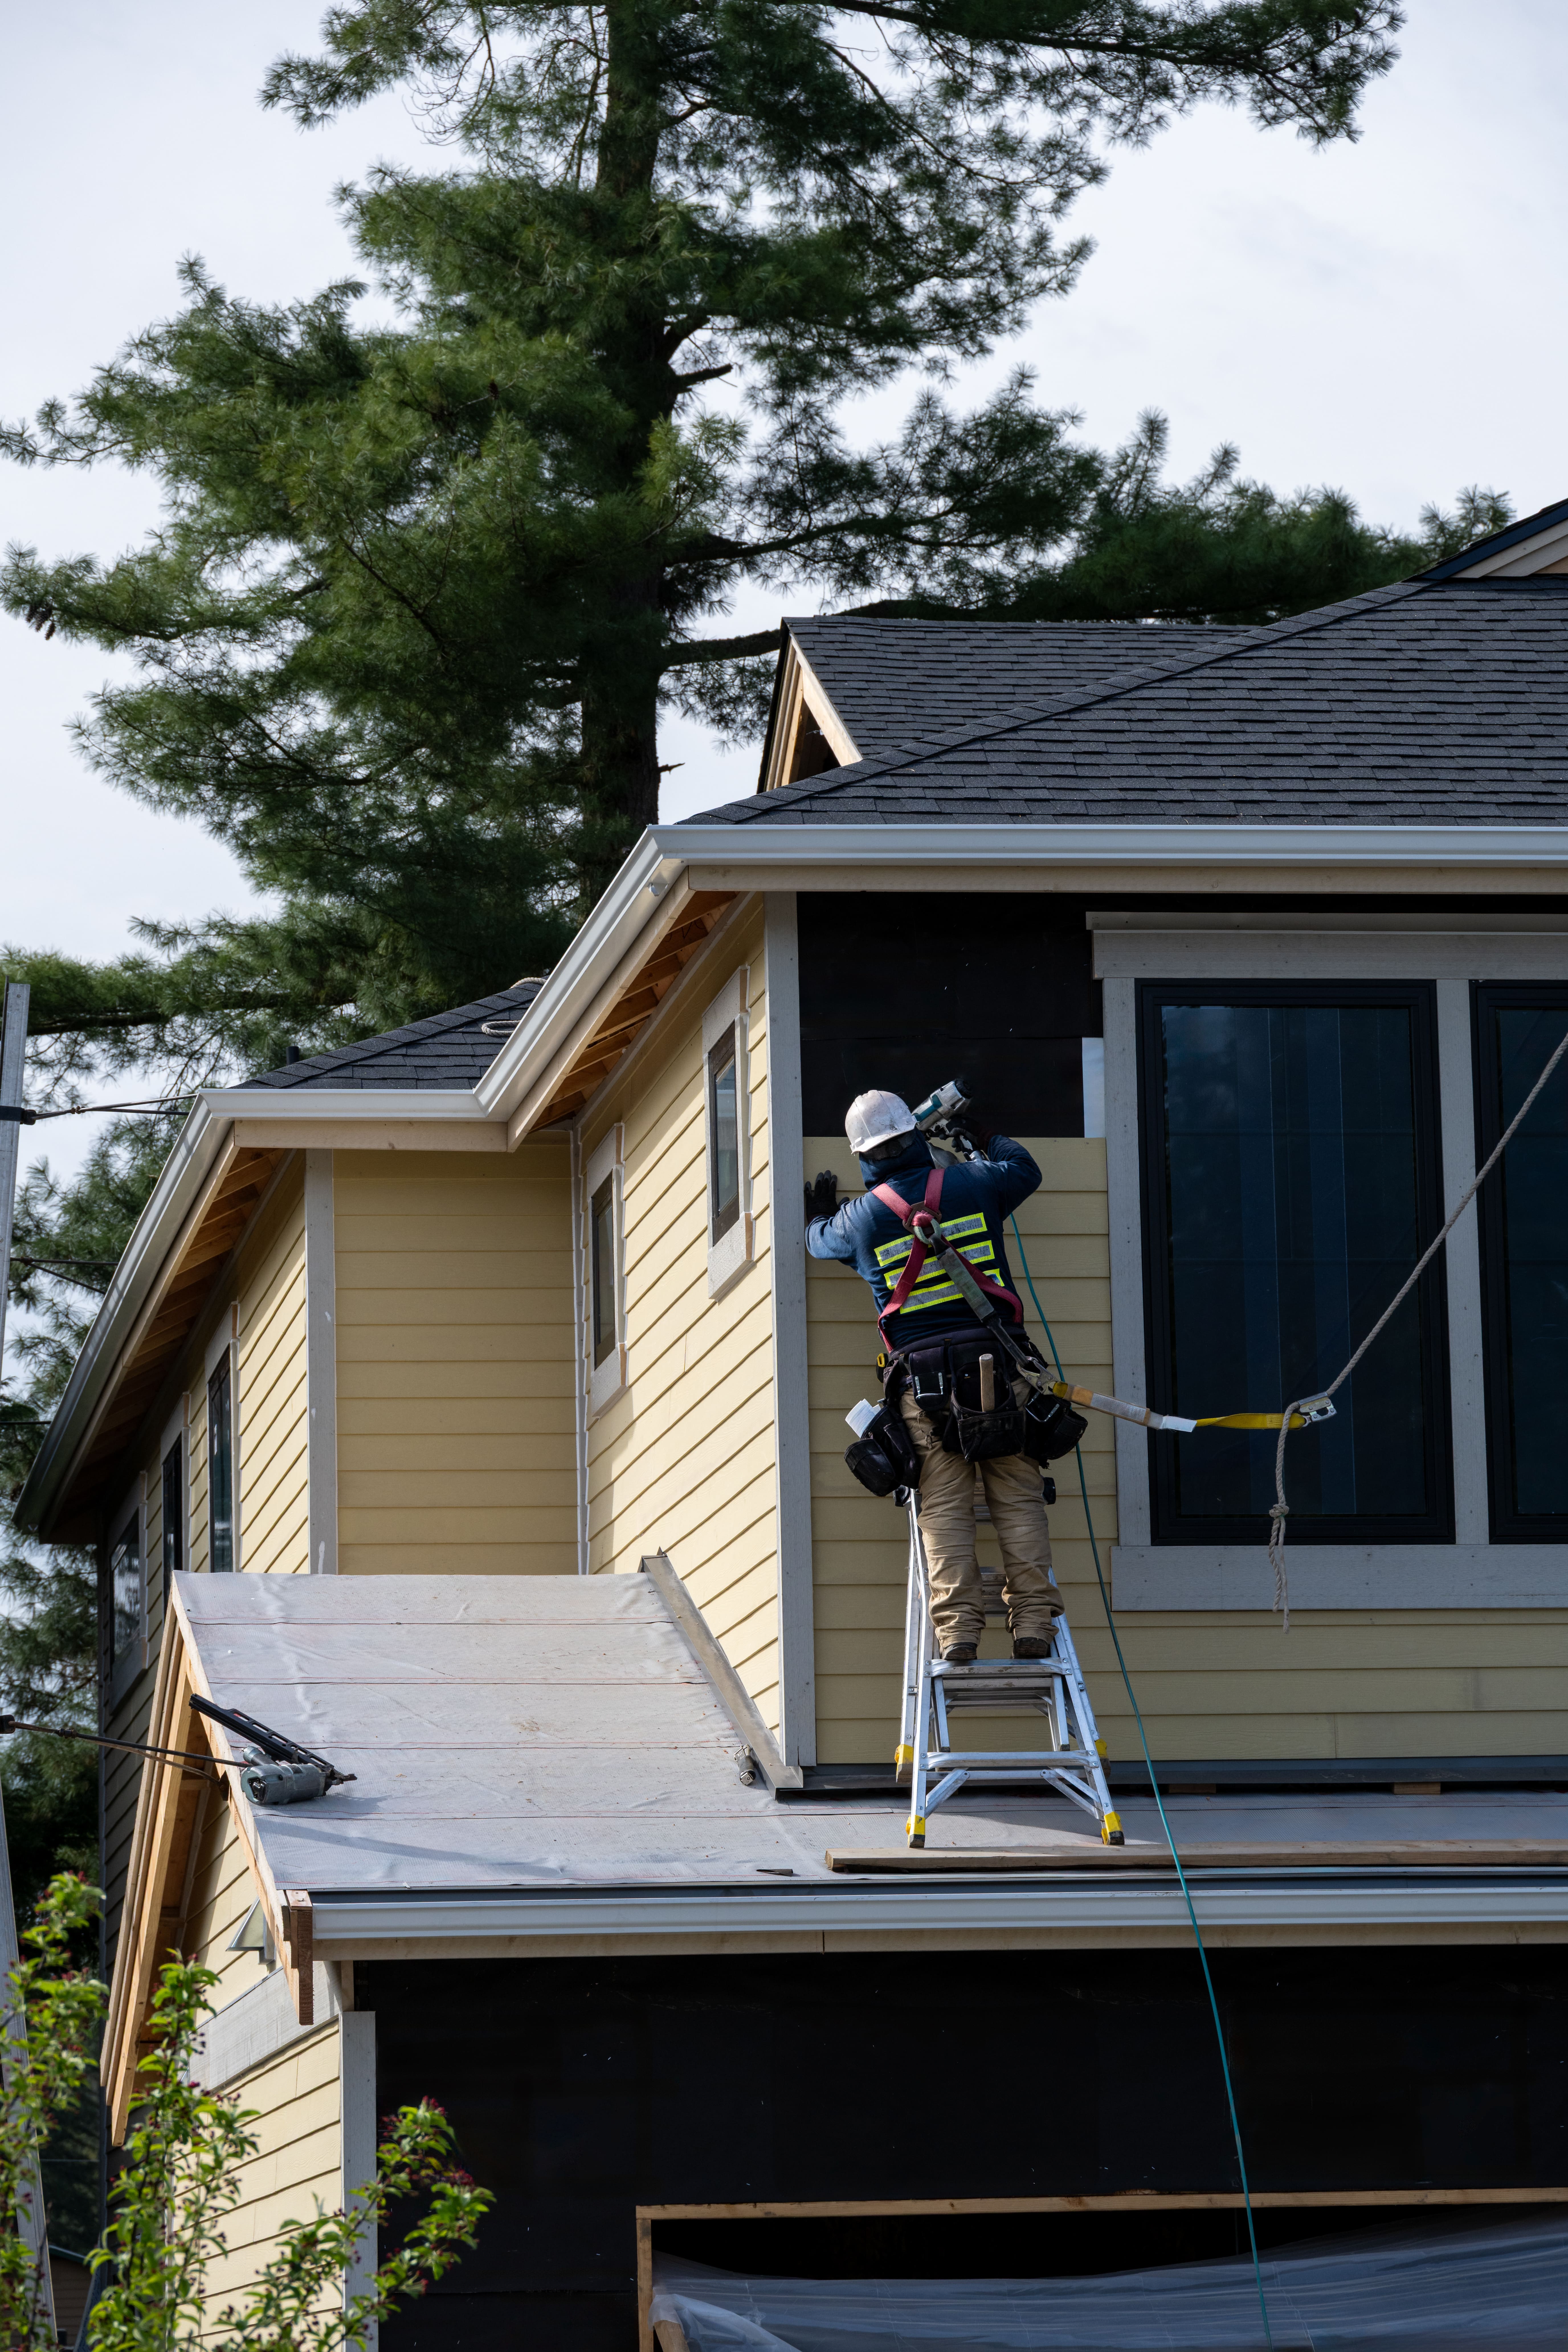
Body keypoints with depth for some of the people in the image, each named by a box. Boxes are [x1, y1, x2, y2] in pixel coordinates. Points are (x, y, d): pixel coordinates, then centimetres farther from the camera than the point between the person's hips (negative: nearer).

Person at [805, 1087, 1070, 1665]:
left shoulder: (861, 1218, 5)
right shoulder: (972, 1184, 6)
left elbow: (820, 1242, 29)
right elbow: (1025, 1170, 28)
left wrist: (819, 1212, 52)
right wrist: (983, 1135, 47)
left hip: (922, 1374, 0)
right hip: (996, 1362, 1)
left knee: (944, 1508, -2)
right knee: (1018, 1497, 2)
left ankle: (958, 1628, -12)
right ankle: (1033, 1622, -5)